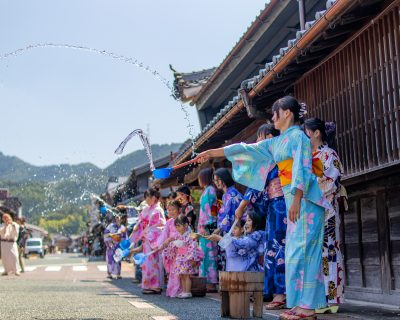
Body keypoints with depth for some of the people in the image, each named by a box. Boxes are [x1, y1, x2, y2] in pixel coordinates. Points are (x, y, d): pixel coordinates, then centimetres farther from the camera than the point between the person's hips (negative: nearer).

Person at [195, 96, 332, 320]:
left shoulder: (298, 136, -5)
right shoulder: (277, 142, 20)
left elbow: (301, 170, -15)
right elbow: (247, 149, 21)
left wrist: (296, 201, -25)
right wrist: (211, 153, 21)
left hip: (304, 199, -9)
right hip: (294, 200, 9)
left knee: (302, 250, -10)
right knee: (296, 251, 6)